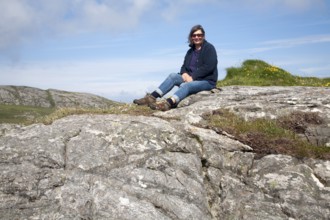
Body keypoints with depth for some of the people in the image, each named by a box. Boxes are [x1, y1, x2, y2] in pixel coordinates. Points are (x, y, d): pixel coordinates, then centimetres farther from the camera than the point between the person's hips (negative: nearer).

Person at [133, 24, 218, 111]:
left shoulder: (209, 48, -3)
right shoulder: (191, 51, 18)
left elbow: (209, 67, -15)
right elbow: (184, 66, 15)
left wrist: (193, 77, -20)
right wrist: (184, 73, -10)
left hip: (207, 81, -6)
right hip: (191, 78, 6)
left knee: (185, 85, -36)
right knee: (173, 76, -18)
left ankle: (168, 103, -62)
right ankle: (152, 97, -31)